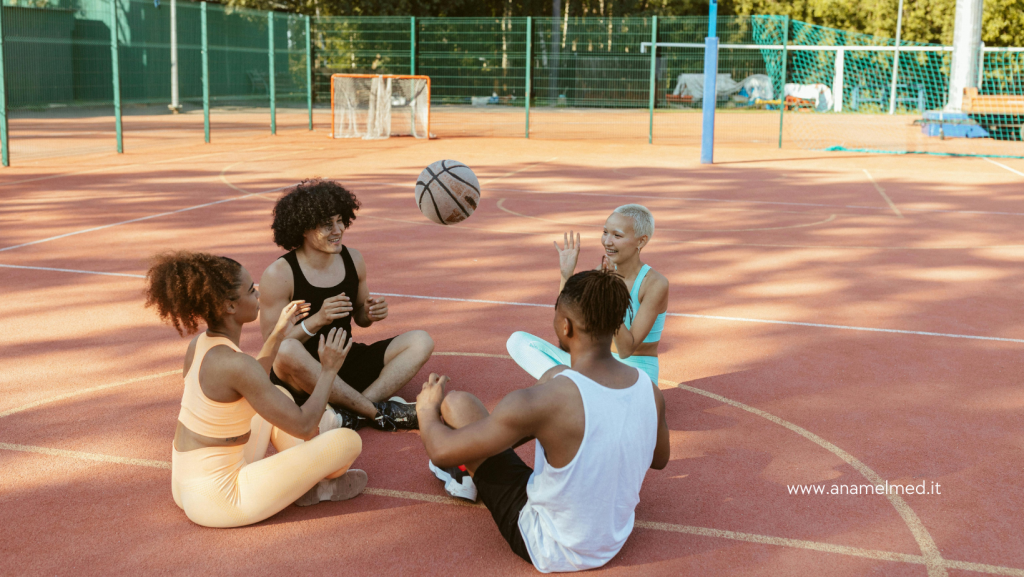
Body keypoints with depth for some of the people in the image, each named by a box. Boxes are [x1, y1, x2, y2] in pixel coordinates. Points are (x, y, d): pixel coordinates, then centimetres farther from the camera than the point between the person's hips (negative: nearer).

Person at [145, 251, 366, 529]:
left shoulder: (200, 343, 1)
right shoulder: (234, 362, -26)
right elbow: (304, 427, -22)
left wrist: (278, 334, 19)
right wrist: (329, 369, -9)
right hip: (218, 501, -10)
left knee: (279, 395, 26)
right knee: (349, 441, -10)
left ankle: (305, 476, 21)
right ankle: (309, 487, 20)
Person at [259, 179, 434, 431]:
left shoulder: (353, 259, 3)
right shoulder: (278, 275, -14)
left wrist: (372, 313, -8)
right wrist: (317, 320, -29)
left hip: (346, 365, 6)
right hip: (303, 375, -6)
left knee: (420, 341, -9)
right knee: (287, 350, -40)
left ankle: (353, 414, -28)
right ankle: (379, 411, -28)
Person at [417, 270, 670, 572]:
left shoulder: (544, 402, -33)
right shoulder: (650, 390, -16)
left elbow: (441, 452, -22)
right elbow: (659, 459, 7)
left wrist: (427, 411, 1)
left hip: (551, 552, -5)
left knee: (457, 403, 3)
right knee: (556, 374, 15)